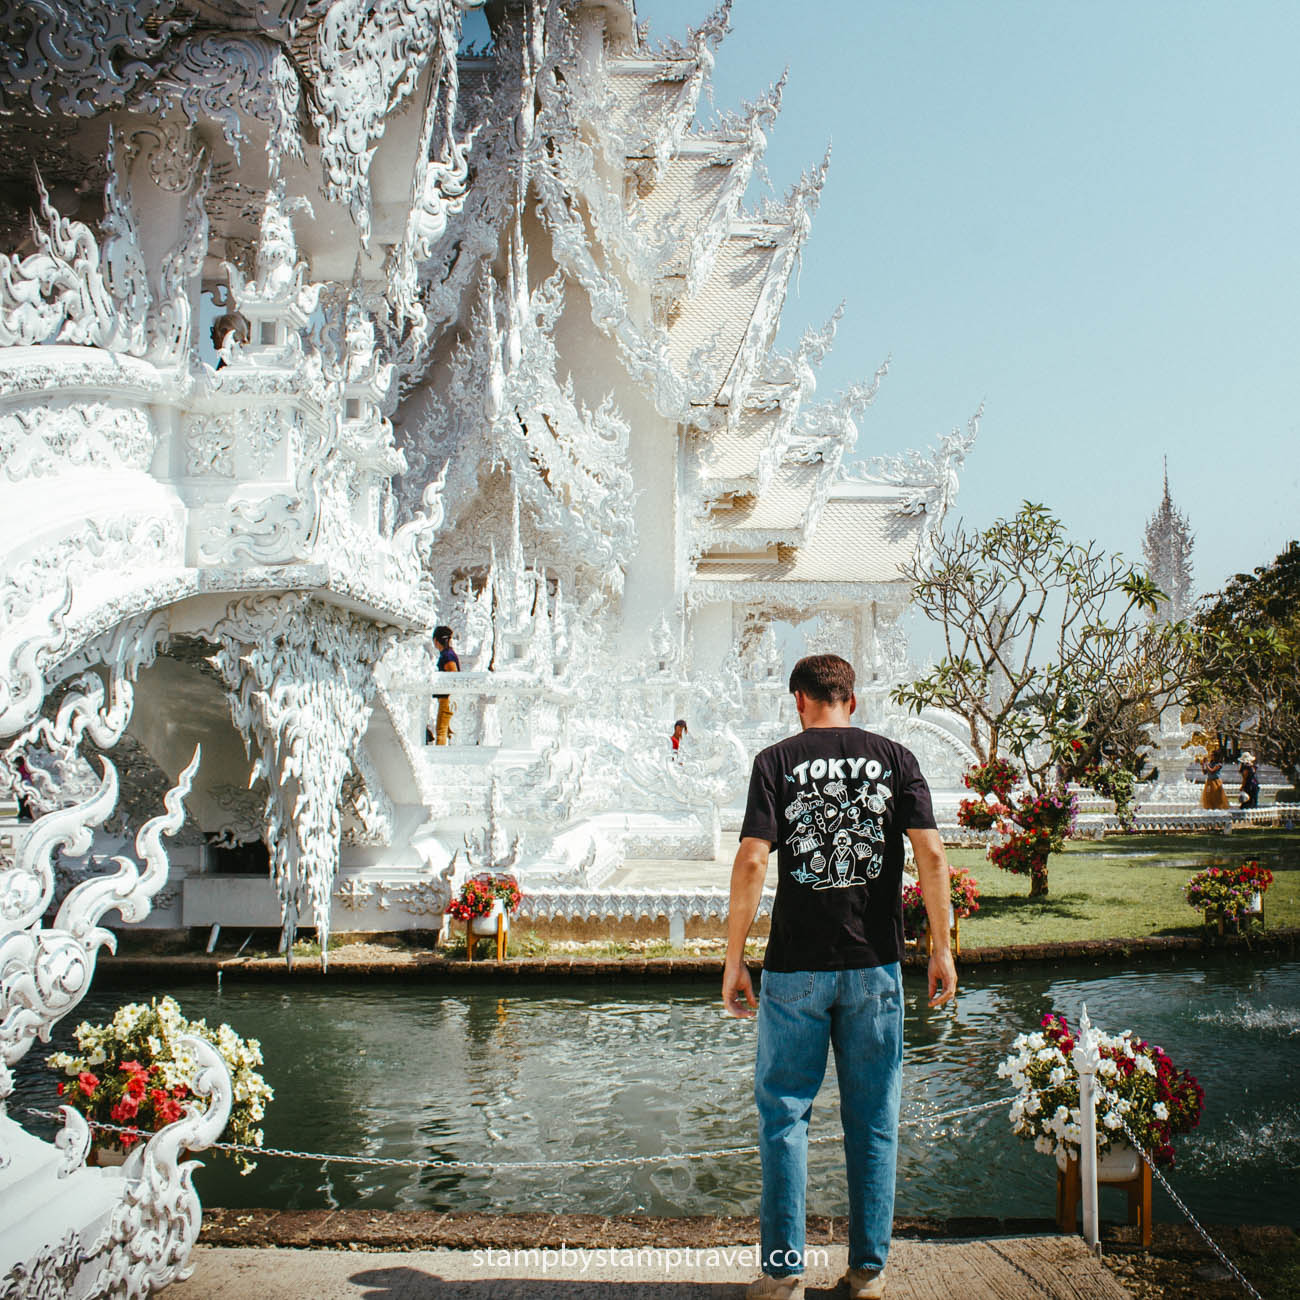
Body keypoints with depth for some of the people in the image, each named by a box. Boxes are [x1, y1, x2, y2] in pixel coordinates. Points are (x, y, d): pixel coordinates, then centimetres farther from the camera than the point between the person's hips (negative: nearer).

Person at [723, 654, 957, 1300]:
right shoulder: (894, 758, 3)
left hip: (795, 966, -1)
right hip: (874, 966, 2)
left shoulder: (777, 760, -1)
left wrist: (733, 960, -6)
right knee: (873, 1120, 11)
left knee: (783, 1113, 10)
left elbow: (752, 861, -11)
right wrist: (942, 950, 0)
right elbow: (931, 855, -6)